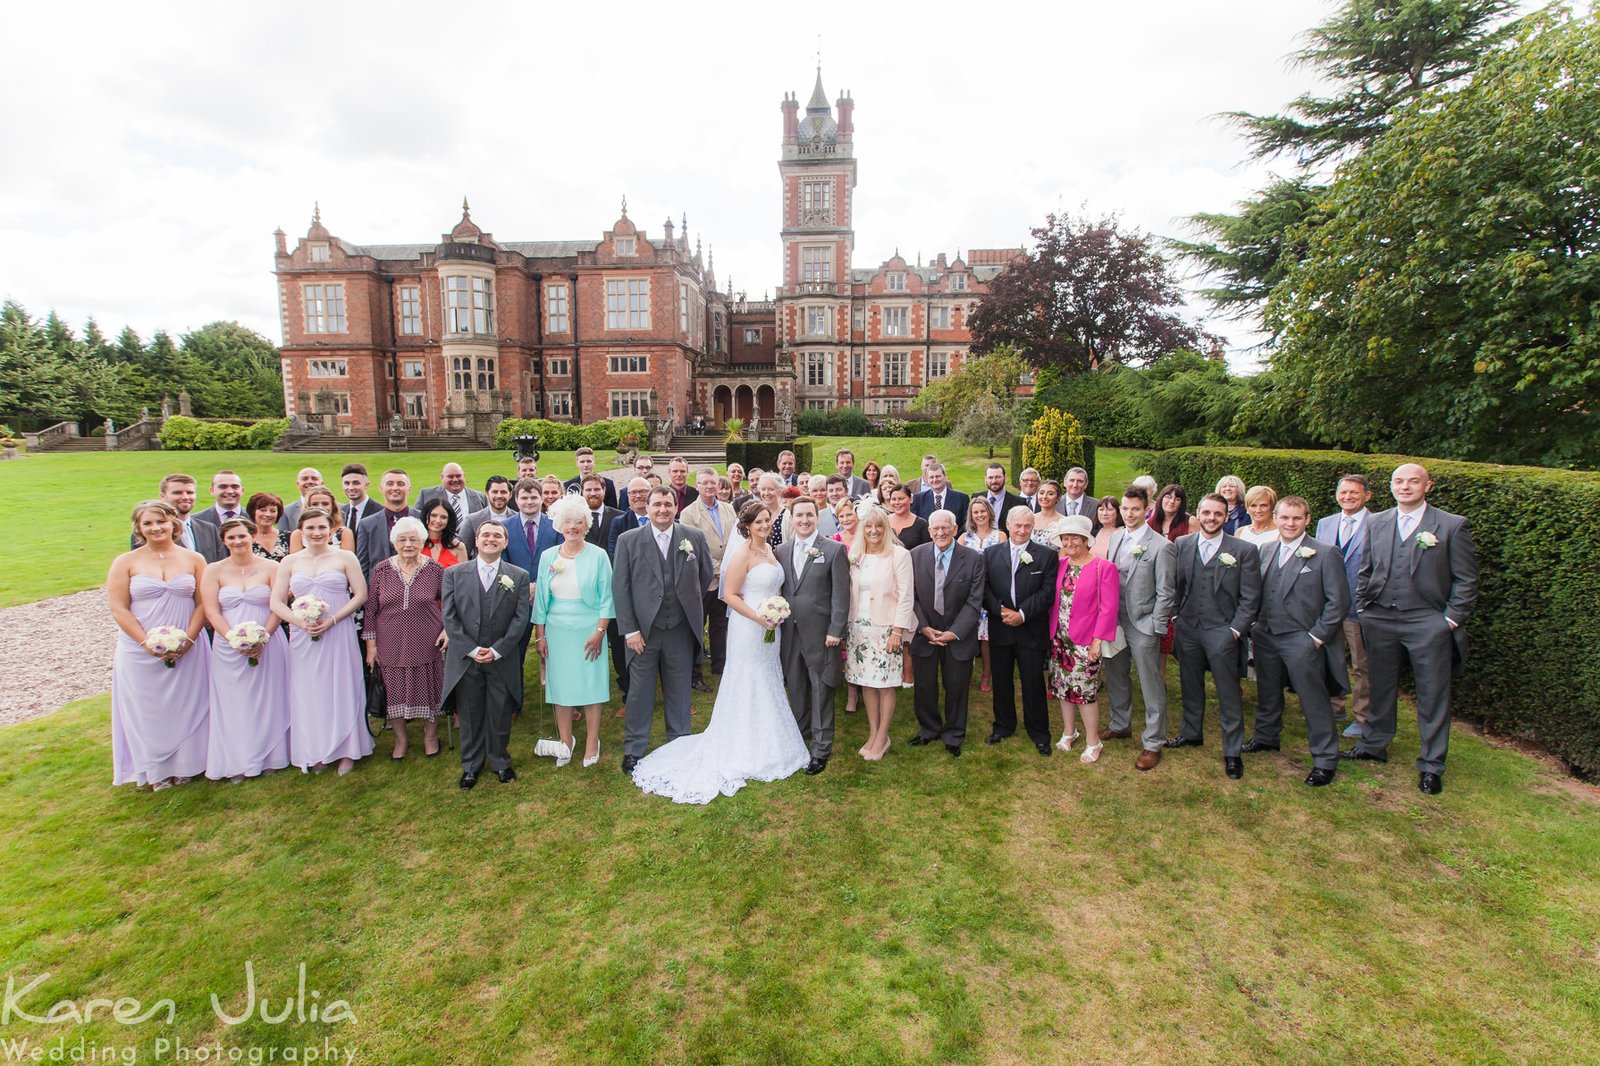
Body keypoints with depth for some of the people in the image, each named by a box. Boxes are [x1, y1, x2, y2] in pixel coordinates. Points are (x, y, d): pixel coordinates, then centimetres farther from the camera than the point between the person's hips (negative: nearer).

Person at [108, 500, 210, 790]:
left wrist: (187, 640, -12)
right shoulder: (126, 562, 1)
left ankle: (183, 765, 23)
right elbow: (118, 609, -4)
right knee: (147, 710, 7)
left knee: (184, 708, 7)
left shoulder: (193, 559, 3)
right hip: (140, 653, 0)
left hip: (187, 652, 0)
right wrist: (148, 643, -14)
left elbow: (203, 603, 0)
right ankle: (155, 769, 22)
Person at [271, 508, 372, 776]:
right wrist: (300, 622, -11)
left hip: (338, 634, -2)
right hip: (302, 636, 3)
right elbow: (276, 602, 6)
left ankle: (346, 750, 14)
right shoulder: (290, 562, 8)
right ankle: (315, 751, 20)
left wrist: (332, 620, -13)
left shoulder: (345, 558, 2)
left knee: (341, 689, 2)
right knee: (308, 692, 7)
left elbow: (361, 594, -3)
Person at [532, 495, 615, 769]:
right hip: (557, 630, 3)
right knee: (560, 686, 8)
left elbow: (606, 597, -4)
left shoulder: (598, 556, -4)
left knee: (591, 685, 3)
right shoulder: (548, 556, 4)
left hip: (588, 630, -2)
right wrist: (539, 635, 4)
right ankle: (565, 741, 22)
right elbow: (541, 598, 7)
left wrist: (599, 632, -10)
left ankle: (592, 744, 16)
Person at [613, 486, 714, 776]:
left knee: (679, 690, 13)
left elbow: (705, 575, 14)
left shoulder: (694, 537, 0)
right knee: (639, 692, 8)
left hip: (681, 630, 2)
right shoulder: (628, 541, -4)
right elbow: (619, 587, -5)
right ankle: (633, 749, 23)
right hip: (644, 630, -1)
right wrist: (629, 630, -10)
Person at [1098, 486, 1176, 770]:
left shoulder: (1161, 546, -14)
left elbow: (1166, 593, -12)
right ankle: (1121, 723, 40)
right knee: (1116, 677, 20)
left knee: (1151, 686, 4)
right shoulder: (1115, 537, 6)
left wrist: (1155, 629, -13)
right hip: (1114, 620, 6)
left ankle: (1153, 743, 17)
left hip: (1142, 625, -6)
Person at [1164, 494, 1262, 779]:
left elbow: (1250, 597, -5)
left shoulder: (1244, 550, -6)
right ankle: (1191, 732, 37)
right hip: (1188, 628, 3)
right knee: (1190, 686, 18)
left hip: (1222, 631, -3)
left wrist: (1235, 630, -10)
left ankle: (1233, 751, 16)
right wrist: (1175, 617, 3)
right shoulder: (1181, 545, 3)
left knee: (1228, 694, 3)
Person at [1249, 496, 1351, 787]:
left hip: (1302, 641, -5)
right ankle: (1266, 737, 39)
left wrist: (1318, 636, -12)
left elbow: (1339, 601, -10)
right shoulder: (1267, 552, 8)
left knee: (1314, 701, 3)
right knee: (1267, 693, 20)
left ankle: (1325, 760, 16)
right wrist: (1256, 627, 5)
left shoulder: (1325, 554, -9)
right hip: (1266, 637, 5)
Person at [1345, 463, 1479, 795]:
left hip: (1427, 622, -3)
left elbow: (1466, 579, -2)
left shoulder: (1452, 525, -3)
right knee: (1381, 687, 16)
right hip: (1379, 619, 4)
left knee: (1432, 695, 4)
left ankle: (1431, 765, 15)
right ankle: (1374, 745, 31)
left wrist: (1452, 619, -8)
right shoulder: (1377, 523, 8)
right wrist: (1362, 609, 8)